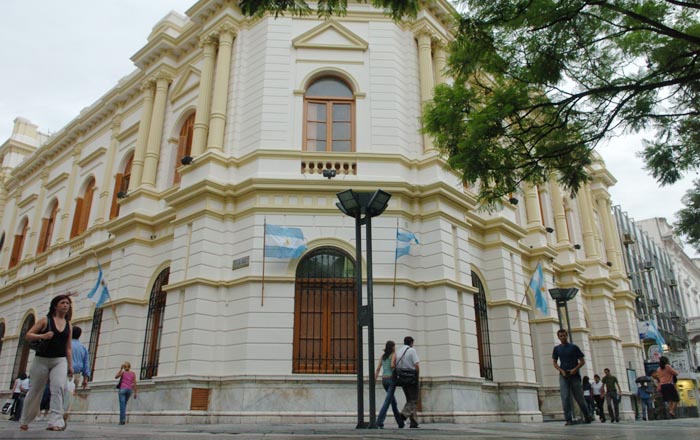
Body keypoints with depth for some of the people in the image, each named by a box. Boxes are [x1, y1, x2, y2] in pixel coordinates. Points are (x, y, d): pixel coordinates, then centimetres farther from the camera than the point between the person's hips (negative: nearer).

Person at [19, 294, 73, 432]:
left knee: (58, 388, -18)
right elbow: (28, 335, -1)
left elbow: (68, 348, 10)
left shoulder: (68, 325, 9)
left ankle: (55, 422, -22)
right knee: (35, 391, 9)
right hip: (42, 359, -1)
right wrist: (42, 336, -20)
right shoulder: (45, 320, 0)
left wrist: (70, 366, 6)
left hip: (60, 361, 2)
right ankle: (24, 421, 31)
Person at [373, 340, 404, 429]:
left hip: (384, 379, 7)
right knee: (387, 401, -8)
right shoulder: (394, 354, -3)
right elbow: (392, 365, -20)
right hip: (391, 378, -6)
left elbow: (378, 369, 4)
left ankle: (400, 422, 25)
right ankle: (379, 422, -19)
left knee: (393, 401, 17)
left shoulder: (383, 356, 12)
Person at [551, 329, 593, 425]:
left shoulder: (574, 347, 5)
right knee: (565, 398, -6)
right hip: (563, 376, 1)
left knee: (579, 397, 4)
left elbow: (582, 361, 4)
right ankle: (568, 420, -4)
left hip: (574, 375, -1)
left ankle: (587, 416, 24)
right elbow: (554, 363, 8)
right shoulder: (557, 349, 9)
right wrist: (561, 370, -9)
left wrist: (575, 369, -12)